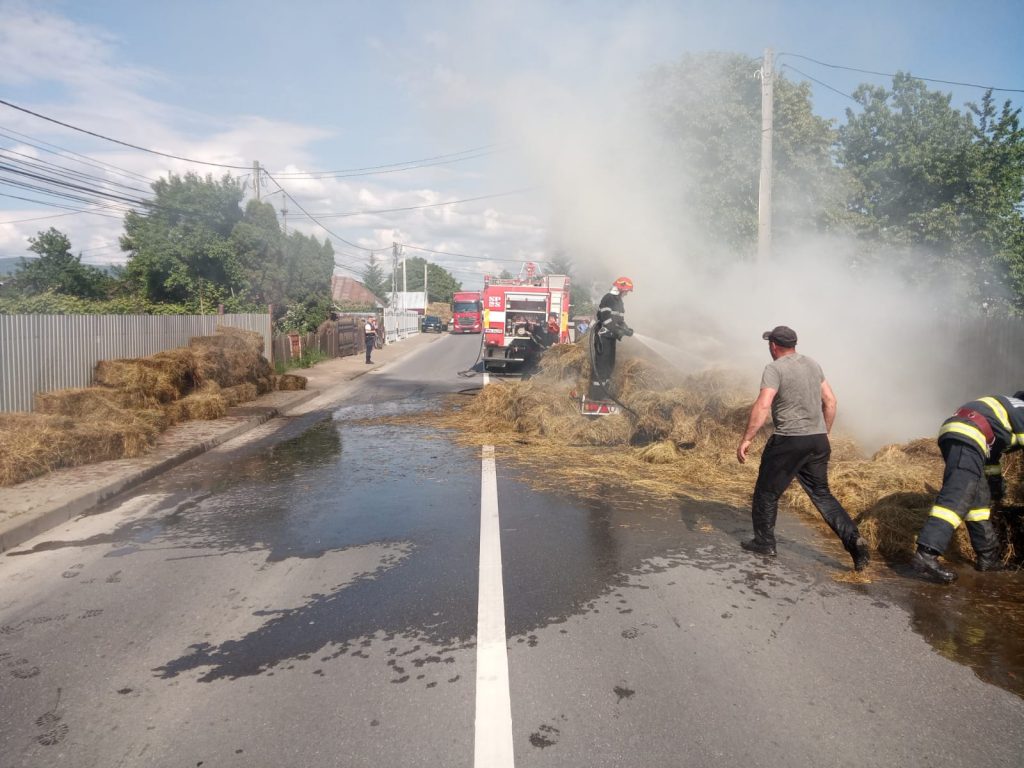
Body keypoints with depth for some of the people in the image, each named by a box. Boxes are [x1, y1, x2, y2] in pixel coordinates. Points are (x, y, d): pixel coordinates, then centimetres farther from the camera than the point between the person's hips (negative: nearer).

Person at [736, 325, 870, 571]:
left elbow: (762, 406, -22)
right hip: (818, 441, 7)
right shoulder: (813, 364, 12)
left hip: (789, 442, -7)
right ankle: (854, 541, 2)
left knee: (767, 492, 10)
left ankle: (764, 542, 19)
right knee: (822, 494, 14)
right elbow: (830, 401, 15)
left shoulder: (775, 368, -12)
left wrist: (746, 439, -19)